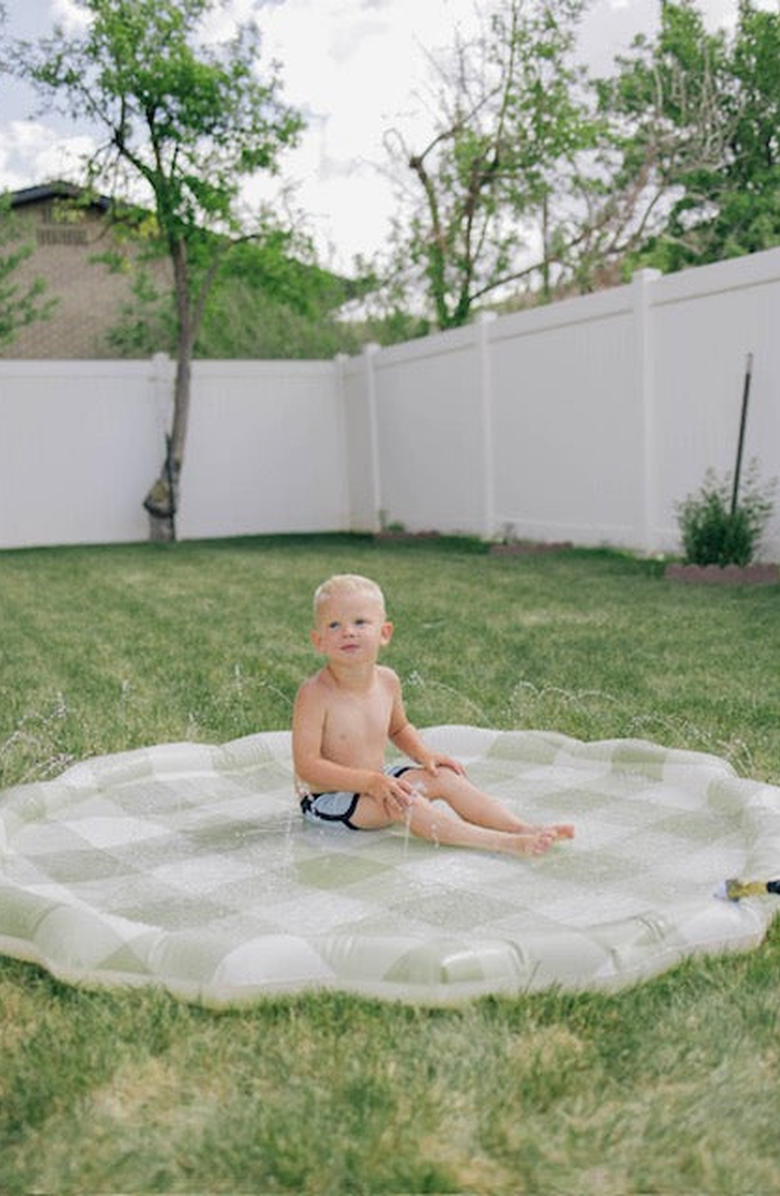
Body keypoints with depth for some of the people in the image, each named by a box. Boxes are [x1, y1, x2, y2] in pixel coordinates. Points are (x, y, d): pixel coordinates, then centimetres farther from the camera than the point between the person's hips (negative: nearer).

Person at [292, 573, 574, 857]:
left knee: (443, 777, -5)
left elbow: (399, 728, 18)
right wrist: (371, 781, -30)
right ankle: (504, 844, -33)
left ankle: (523, 828, -7)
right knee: (404, 803, -28)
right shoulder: (315, 693, -23)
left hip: (374, 782, 8)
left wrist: (423, 754, -2)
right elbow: (306, 765, -25)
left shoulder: (387, 681, -2)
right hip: (326, 798, -7)